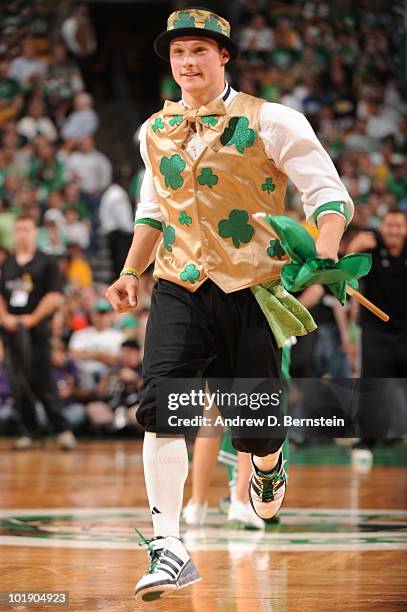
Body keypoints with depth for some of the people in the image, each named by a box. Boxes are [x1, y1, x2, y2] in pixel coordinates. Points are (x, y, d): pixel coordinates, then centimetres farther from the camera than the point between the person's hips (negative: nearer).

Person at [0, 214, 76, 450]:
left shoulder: (47, 263, 0)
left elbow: (55, 297, -8)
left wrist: (32, 318, -14)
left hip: (37, 330, -5)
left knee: (43, 382, -9)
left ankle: (62, 430, -5)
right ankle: (29, 432, 11)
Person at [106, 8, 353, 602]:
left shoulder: (270, 121, -5)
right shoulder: (155, 131, 11)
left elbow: (329, 193, -6)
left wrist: (324, 253, -24)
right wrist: (130, 272, 19)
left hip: (253, 290, -3)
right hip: (180, 290, 3)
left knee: (253, 424, 4)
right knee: (160, 403, -19)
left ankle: (268, 465, 44)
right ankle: (169, 550, -18)